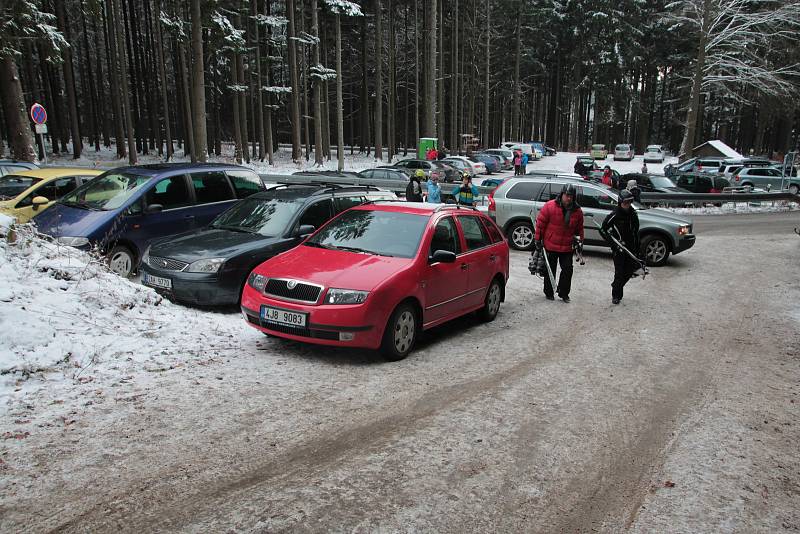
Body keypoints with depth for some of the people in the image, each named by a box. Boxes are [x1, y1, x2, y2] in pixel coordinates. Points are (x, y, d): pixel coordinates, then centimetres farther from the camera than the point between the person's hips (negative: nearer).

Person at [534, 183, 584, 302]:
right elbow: (540, 223, -6)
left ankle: (563, 293, 16)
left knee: (568, 269, 2)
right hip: (550, 246, -3)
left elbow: (579, 228, 13)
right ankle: (549, 293, 22)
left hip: (567, 248, 3)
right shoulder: (549, 206, -11)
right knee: (550, 270, 8)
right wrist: (538, 239, -5)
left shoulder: (577, 211, 1)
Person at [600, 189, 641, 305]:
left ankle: (616, 285, 32)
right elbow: (602, 230, -5)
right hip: (618, 249, -5)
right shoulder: (614, 215, -10)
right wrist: (613, 242, -13)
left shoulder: (633, 215, 5)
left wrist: (637, 250, 12)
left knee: (630, 271, 8)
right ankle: (616, 296, 10)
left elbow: (636, 233, 13)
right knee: (619, 272, -3)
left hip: (630, 248, 5)